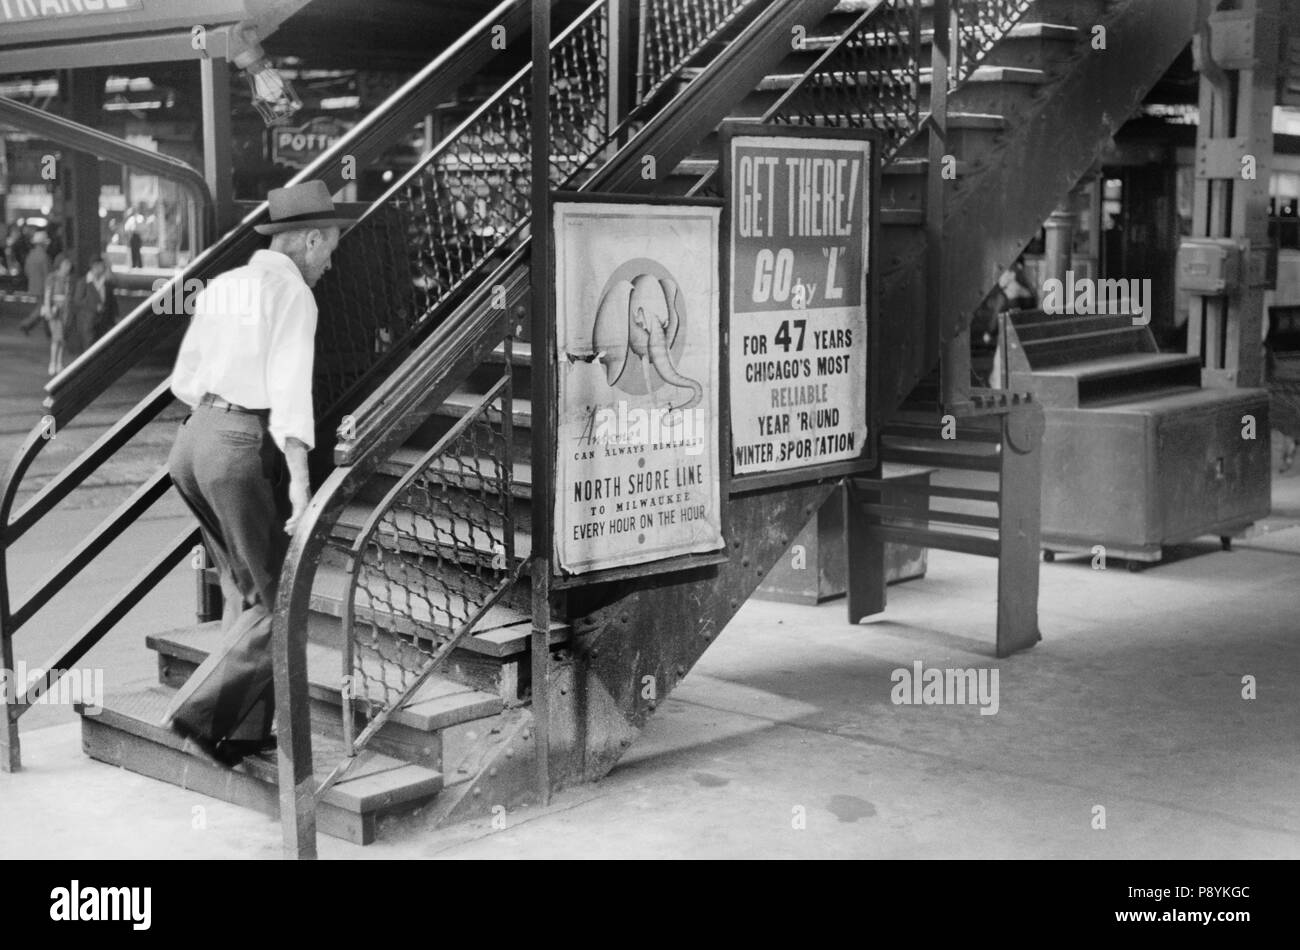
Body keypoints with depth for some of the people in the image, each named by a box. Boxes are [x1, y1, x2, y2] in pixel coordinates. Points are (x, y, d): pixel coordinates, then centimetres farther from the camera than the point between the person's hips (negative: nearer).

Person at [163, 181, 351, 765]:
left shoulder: (221, 286, 17)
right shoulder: (292, 293, -6)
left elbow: (184, 380, 20)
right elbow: (291, 389, -17)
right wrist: (299, 479, -22)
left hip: (192, 438, 8)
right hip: (244, 451, -8)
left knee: (244, 592, 19)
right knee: (277, 603, 1)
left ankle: (246, 729, 22)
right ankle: (198, 716, -6)